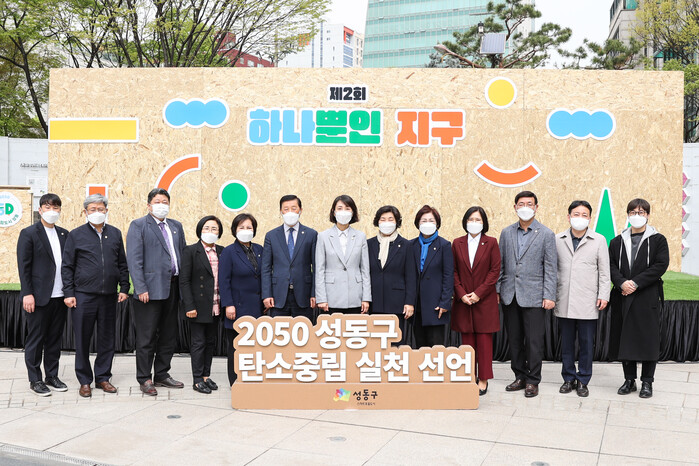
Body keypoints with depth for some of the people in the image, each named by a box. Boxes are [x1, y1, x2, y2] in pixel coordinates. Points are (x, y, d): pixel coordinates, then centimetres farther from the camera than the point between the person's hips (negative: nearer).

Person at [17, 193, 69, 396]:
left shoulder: (64, 234, 12)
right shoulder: (29, 233, -3)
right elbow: (23, 266, -7)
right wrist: (27, 294, -13)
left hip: (59, 296, 5)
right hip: (39, 297, -5)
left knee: (55, 339, 12)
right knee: (35, 339, 4)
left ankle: (52, 376, 23)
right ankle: (35, 380, 14)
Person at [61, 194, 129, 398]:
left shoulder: (115, 234, 10)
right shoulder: (76, 235, 2)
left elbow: (122, 264, 13)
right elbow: (67, 266, 2)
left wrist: (124, 288, 5)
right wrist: (68, 293, -4)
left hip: (109, 296, 3)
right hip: (83, 296, -2)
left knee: (107, 339, 8)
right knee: (82, 340, 4)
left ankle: (103, 378, 20)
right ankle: (84, 381, 15)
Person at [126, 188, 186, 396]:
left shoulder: (176, 226, 15)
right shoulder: (138, 225, -3)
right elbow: (134, 260, -9)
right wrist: (141, 289, -16)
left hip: (172, 288, 6)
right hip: (151, 289, -6)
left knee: (169, 336, 13)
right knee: (147, 338, 1)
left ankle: (162, 375, 25)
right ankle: (144, 379, 12)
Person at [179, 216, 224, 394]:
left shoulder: (222, 252, 8)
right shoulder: (190, 251, -6)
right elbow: (184, 281, -9)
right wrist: (189, 306, -15)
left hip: (215, 307, 5)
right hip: (198, 306, -5)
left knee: (210, 342, 12)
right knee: (198, 343, 1)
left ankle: (206, 376, 23)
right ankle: (198, 380, 9)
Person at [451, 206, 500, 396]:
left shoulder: (491, 243, 1)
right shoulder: (457, 243, 7)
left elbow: (495, 270, -4)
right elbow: (454, 271, 6)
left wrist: (479, 293, -11)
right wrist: (461, 294, -6)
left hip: (485, 300, -2)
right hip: (463, 300, 2)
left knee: (484, 341, 1)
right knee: (467, 341, 6)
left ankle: (483, 380, 8)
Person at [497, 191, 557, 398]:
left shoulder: (546, 234, 0)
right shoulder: (506, 233, 10)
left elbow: (550, 268, -3)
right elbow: (500, 264, 12)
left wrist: (549, 296, -9)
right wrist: (496, 290, 5)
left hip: (533, 296, -3)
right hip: (510, 295, 4)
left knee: (534, 340, -1)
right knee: (514, 340, 10)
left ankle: (532, 381, 11)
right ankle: (520, 377, 22)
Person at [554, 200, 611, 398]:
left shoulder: (599, 241, 4)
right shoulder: (557, 240, 7)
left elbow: (604, 271, 5)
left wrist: (603, 295, -2)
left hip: (587, 303, -1)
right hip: (564, 302, 2)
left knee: (586, 343, 4)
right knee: (566, 342, 9)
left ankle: (583, 381, 16)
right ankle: (569, 379, 21)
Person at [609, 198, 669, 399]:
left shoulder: (658, 240, 3)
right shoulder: (617, 242, 12)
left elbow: (661, 265, -8)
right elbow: (611, 266, 4)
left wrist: (636, 282, -15)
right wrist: (622, 283, -15)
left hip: (648, 297, -3)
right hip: (623, 297, 3)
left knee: (648, 339, 0)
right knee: (624, 338, 6)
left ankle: (647, 382, 12)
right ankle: (629, 380, 17)